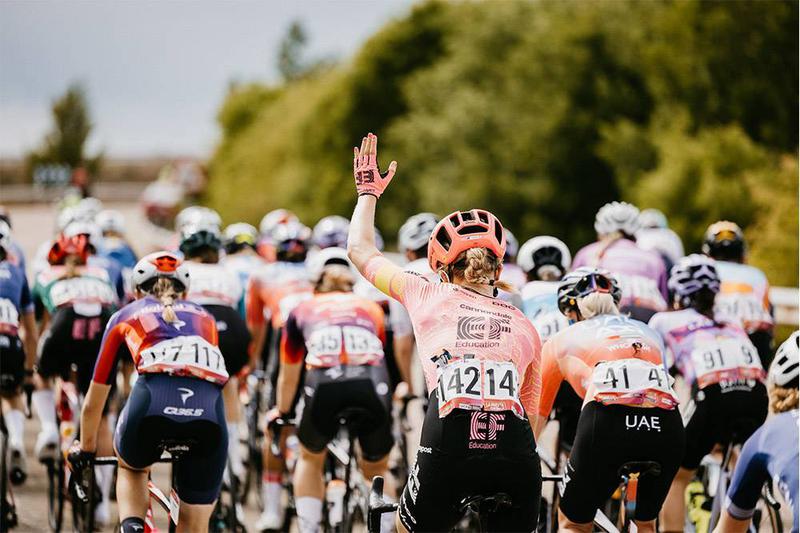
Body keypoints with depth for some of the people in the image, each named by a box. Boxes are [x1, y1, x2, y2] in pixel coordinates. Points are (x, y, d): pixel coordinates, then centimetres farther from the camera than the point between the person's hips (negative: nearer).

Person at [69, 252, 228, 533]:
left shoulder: (125, 316, 30)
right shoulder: (204, 317, 35)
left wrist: (85, 450, 54)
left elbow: (93, 402, 38)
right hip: (209, 412, 1)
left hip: (154, 399, -1)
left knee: (131, 467, 33)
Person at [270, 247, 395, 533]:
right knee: (377, 471, 25)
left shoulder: (302, 311, 30)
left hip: (325, 386, 0)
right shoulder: (371, 309, 32)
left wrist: (282, 411, 62)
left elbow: (288, 376, 42)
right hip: (372, 387, 0)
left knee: (310, 459, 29)